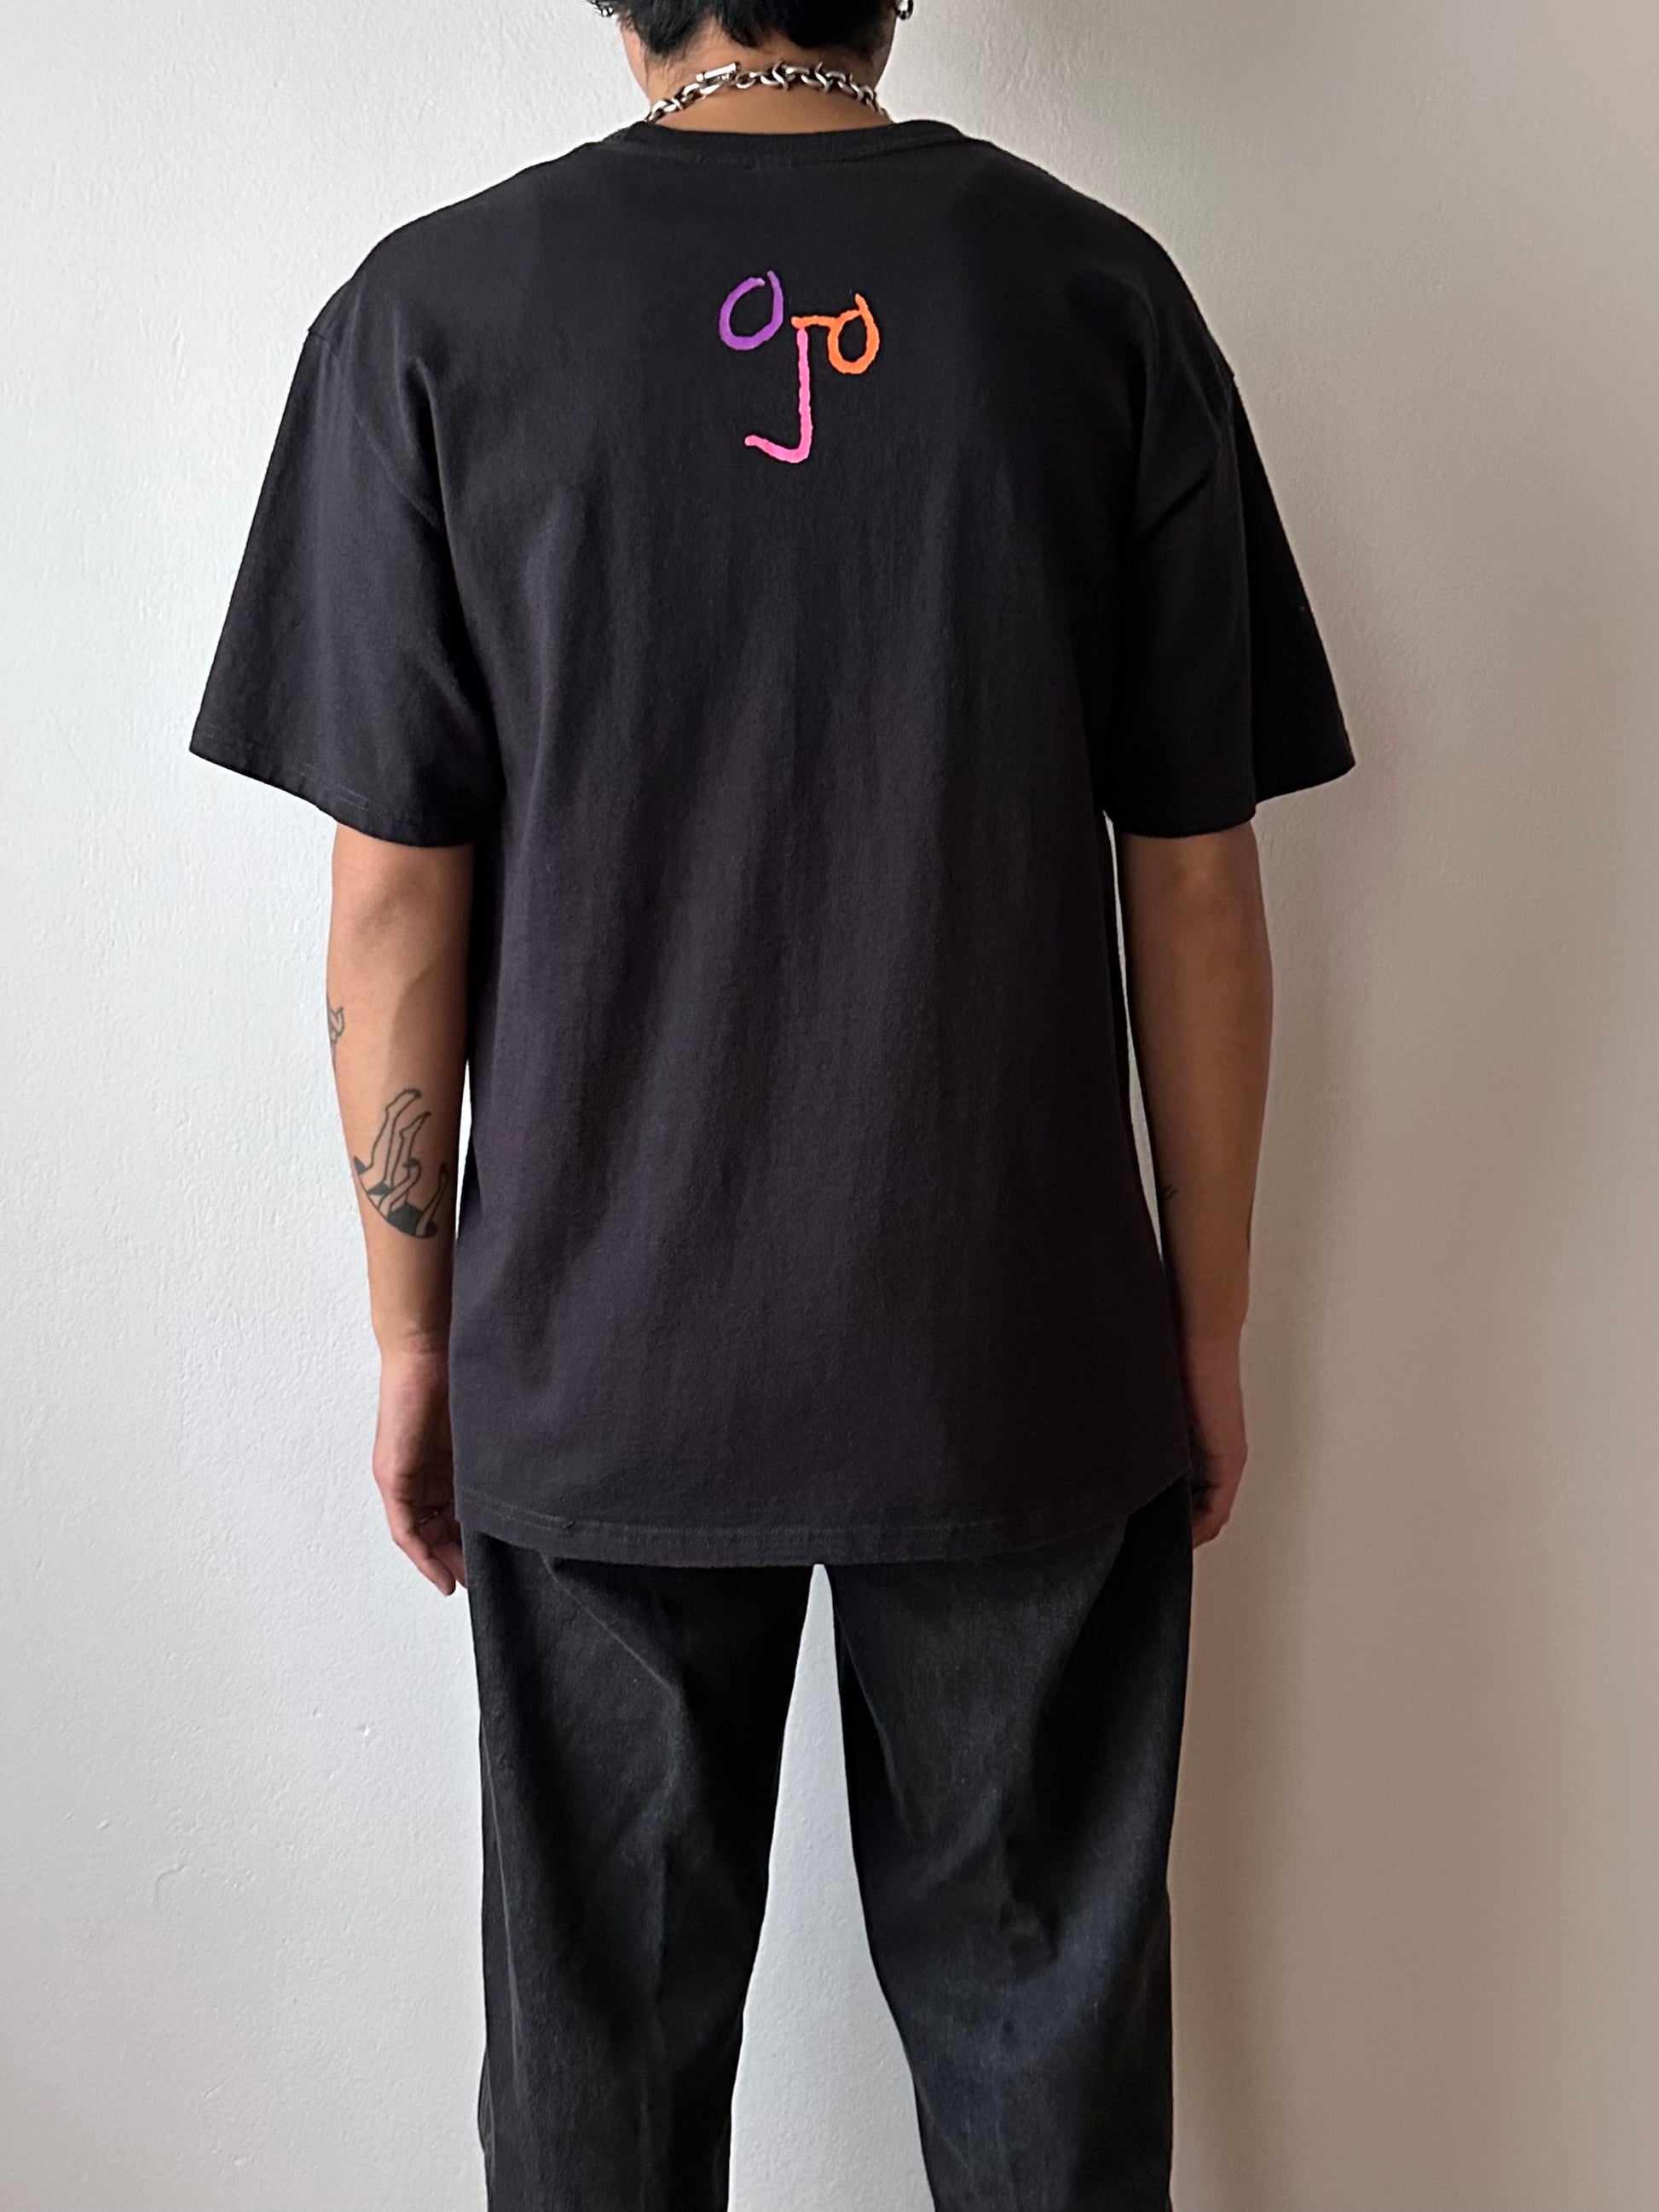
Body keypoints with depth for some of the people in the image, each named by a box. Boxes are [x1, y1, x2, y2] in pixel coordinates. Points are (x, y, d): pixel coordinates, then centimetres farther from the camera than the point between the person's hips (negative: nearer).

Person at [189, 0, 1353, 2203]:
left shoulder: (433, 311, -4)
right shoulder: (1100, 293, -3)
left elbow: (396, 899, -5)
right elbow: (1194, 884, -3)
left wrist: (415, 1330, 6)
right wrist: (1209, 1323, 8)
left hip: (601, 1363, 0)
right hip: (1026, 1360, 1)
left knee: (606, 2023, 19)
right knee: (1043, 2018, 18)